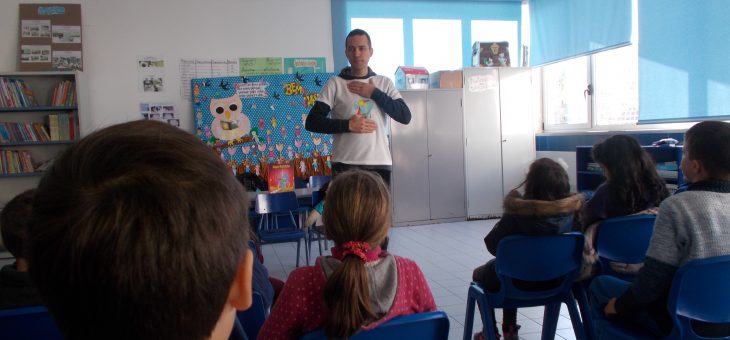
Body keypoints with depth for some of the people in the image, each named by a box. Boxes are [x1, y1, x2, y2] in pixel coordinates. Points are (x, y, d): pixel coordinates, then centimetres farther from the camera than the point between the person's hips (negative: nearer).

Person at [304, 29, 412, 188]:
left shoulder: (385, 83, 10)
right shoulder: (335, 84, 3)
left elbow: (405, 116, 0)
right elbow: (311, 122, -2)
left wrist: (375, 93, -5)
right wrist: (348, 125, -12)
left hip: (380, 164, 3)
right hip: (345, 165, -2)